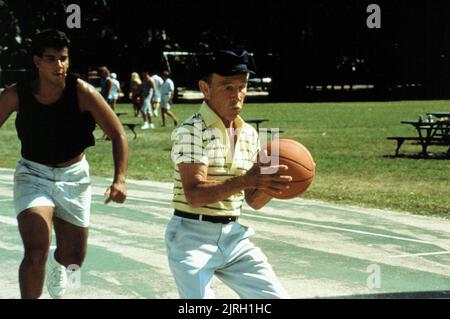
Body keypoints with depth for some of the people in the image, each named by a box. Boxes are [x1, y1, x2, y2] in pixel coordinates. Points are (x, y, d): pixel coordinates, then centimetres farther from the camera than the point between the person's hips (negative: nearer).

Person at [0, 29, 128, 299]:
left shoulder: (82, 92, -18)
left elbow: (118, 135, -16)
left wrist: (120, 179, -29)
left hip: (74, 177, 1)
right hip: (33, 176, -1)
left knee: (74, 258, 14)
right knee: (36, 253, -22)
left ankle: (56, 264, 53)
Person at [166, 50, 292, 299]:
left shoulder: (249, 134, 10)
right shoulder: (192, 130, -12)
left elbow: (254, 201, 13)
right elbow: (194, 195, -23)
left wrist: (273, 181, -8)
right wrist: (246, 180, -34)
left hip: (234, 236, 7)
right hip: (193, 236, -6)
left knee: (276, 296, 2)